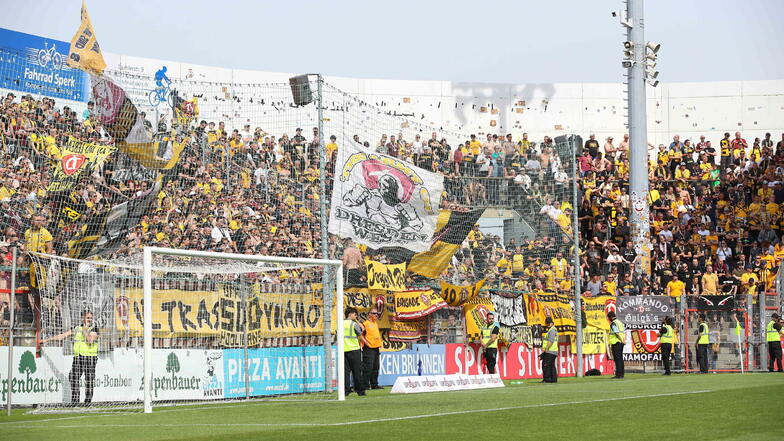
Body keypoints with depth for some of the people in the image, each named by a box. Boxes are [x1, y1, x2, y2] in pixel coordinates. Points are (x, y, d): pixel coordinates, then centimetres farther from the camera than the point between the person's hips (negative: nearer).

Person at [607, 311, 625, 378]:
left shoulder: (613, 324, -11)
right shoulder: (619, 322, 17)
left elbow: (617, 333, -21)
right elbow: (625, 331, 14)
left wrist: (622, 340, -14)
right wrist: (624, 339, 3)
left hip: (615, 343, -9)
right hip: (621, 343, 9)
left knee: (617, 359, -8)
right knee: (620, 358, 12)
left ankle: (618, 374, -10)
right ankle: (621, 374, 14)